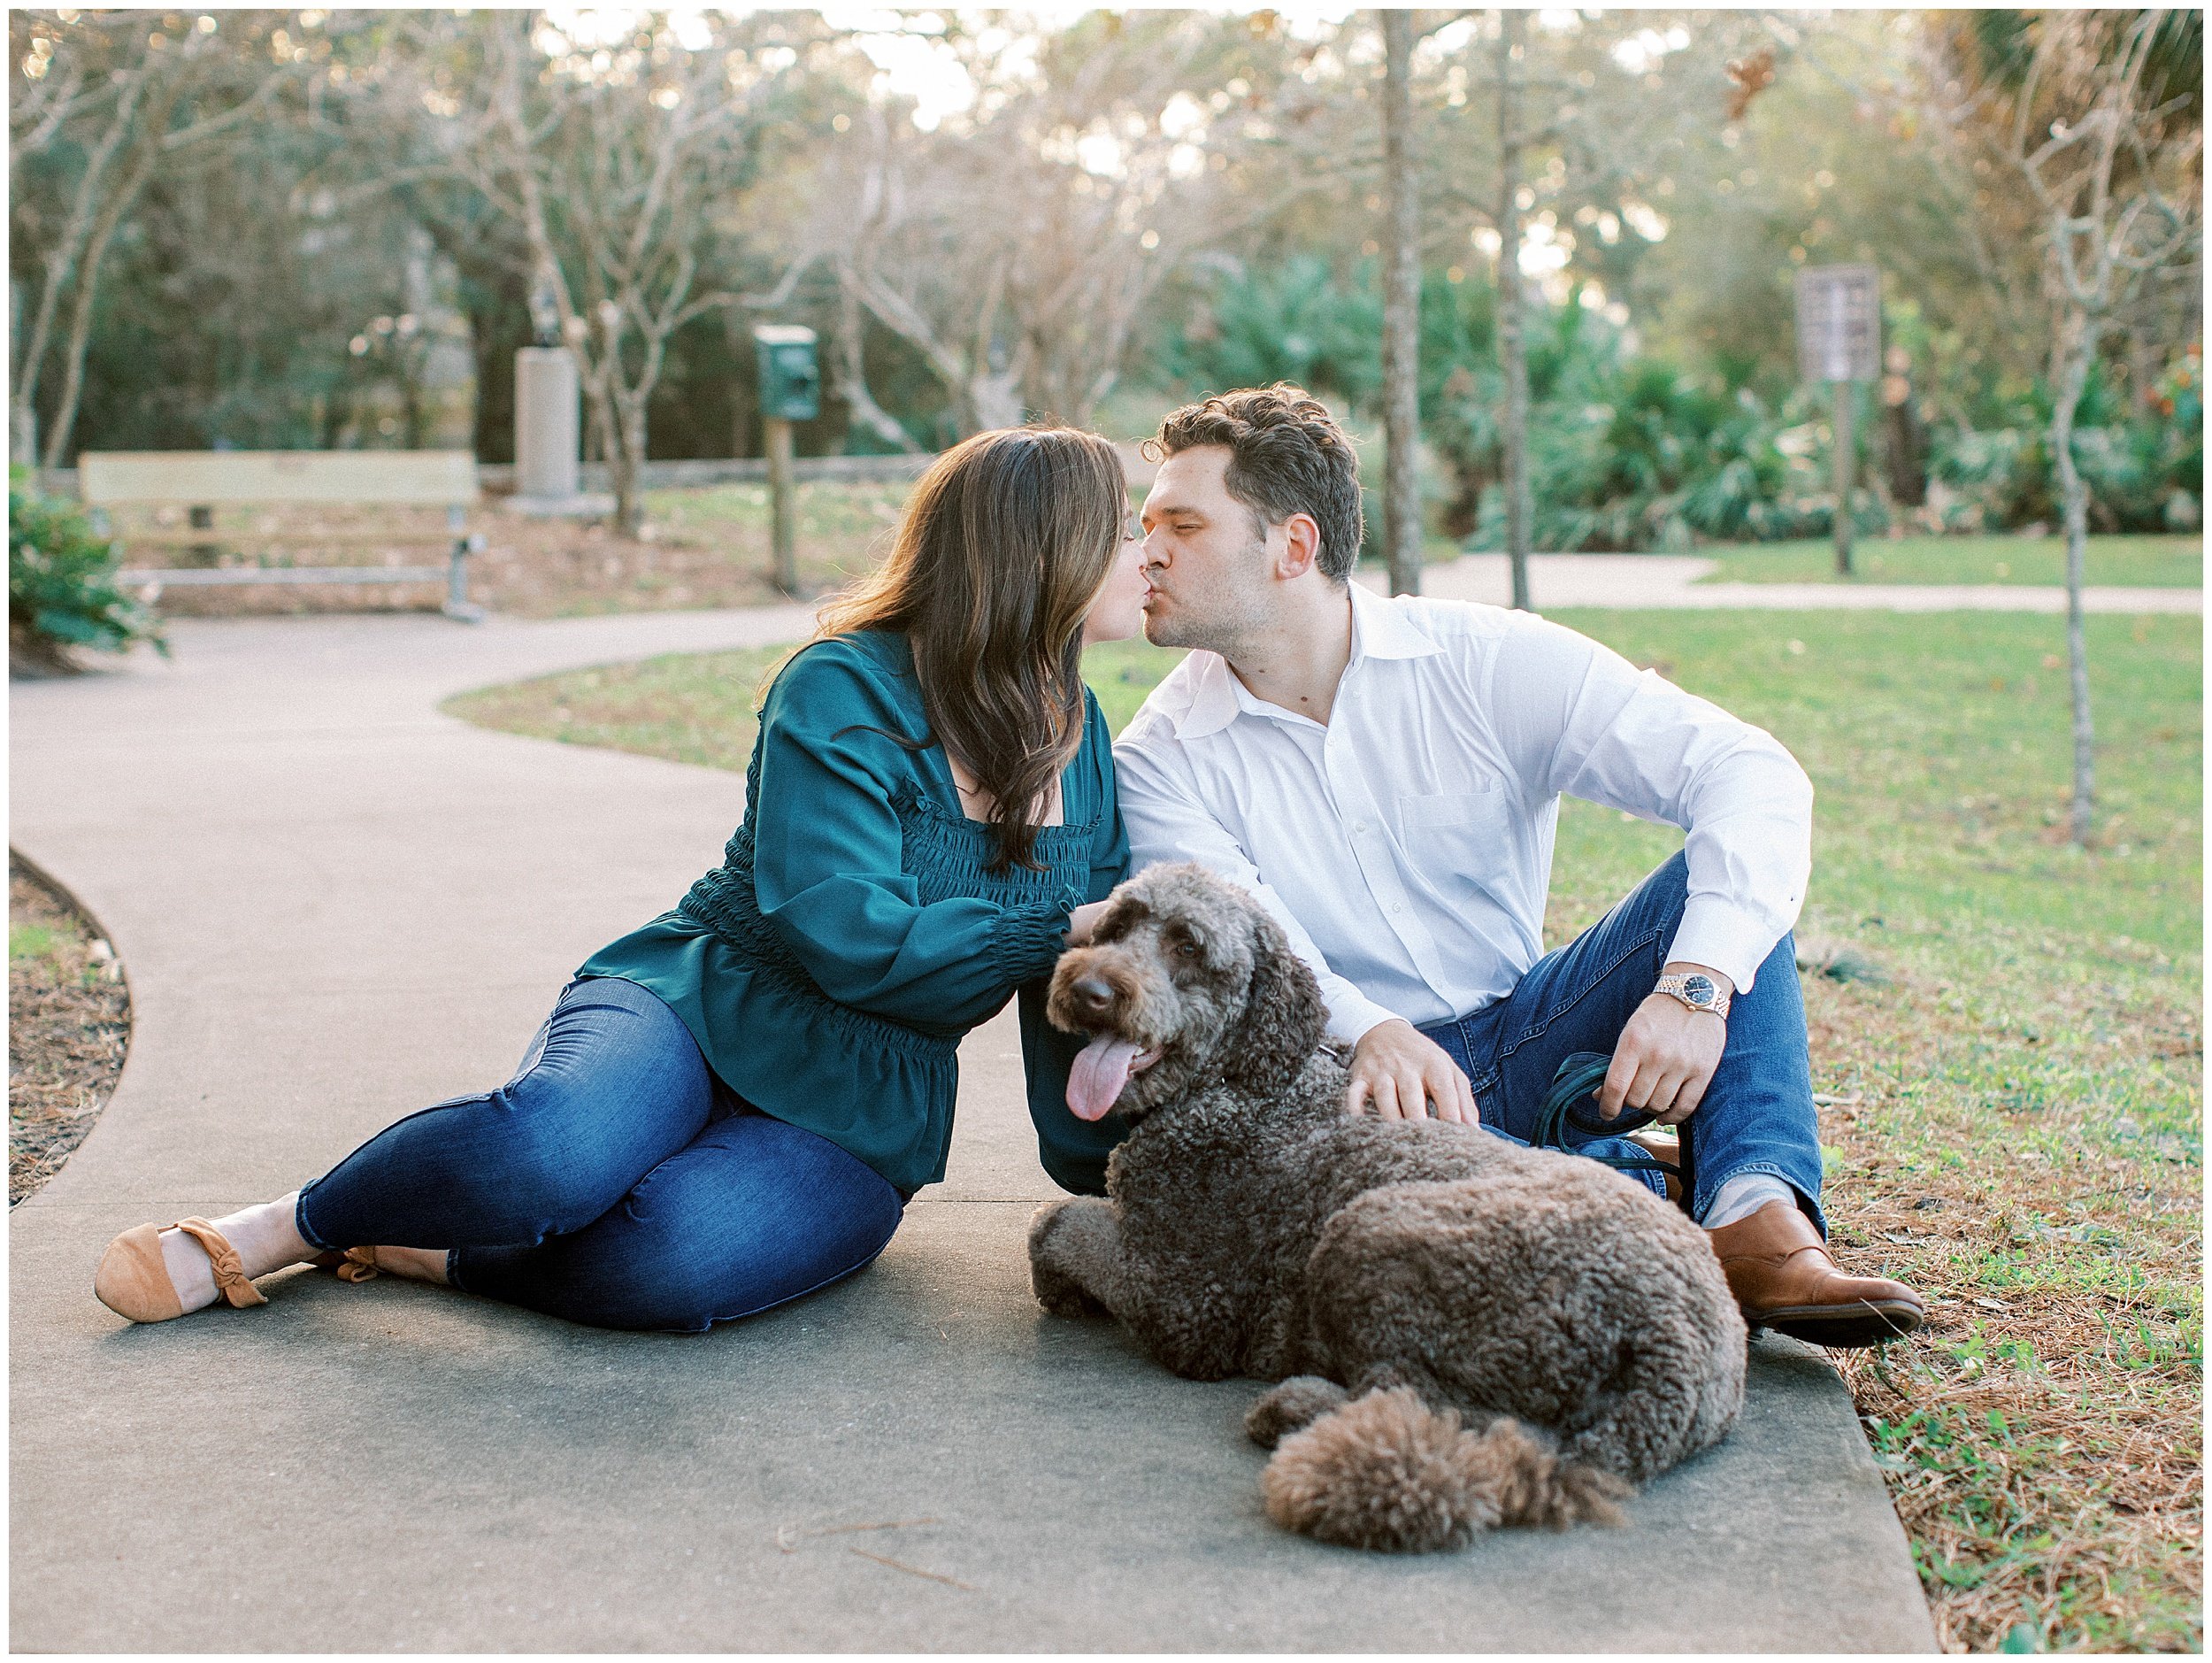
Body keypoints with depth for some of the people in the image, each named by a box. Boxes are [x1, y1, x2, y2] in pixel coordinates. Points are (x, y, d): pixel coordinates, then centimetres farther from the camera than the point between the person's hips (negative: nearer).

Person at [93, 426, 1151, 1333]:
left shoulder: (1079, 733, 8)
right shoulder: (844, 690, -11)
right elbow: (846, 936, -21)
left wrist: (1104, 1170, 8)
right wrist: (1059, 927, -17)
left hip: (846, 1120, 3)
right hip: (693, 1003, -3)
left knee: (672, 1254, -34)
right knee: (555, 1143, -38)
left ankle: (425, 1250, -9)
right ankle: (288, 1228, -9)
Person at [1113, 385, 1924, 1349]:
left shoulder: (1488, 661, -5)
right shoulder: (1159, 762, -2)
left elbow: (1754, 776, -14)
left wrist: (1697, 984, -31)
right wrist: (1368, 1035, -40)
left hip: (1523, 1040, 2)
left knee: (1721, 874, -16)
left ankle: (1760, 1221, -34)